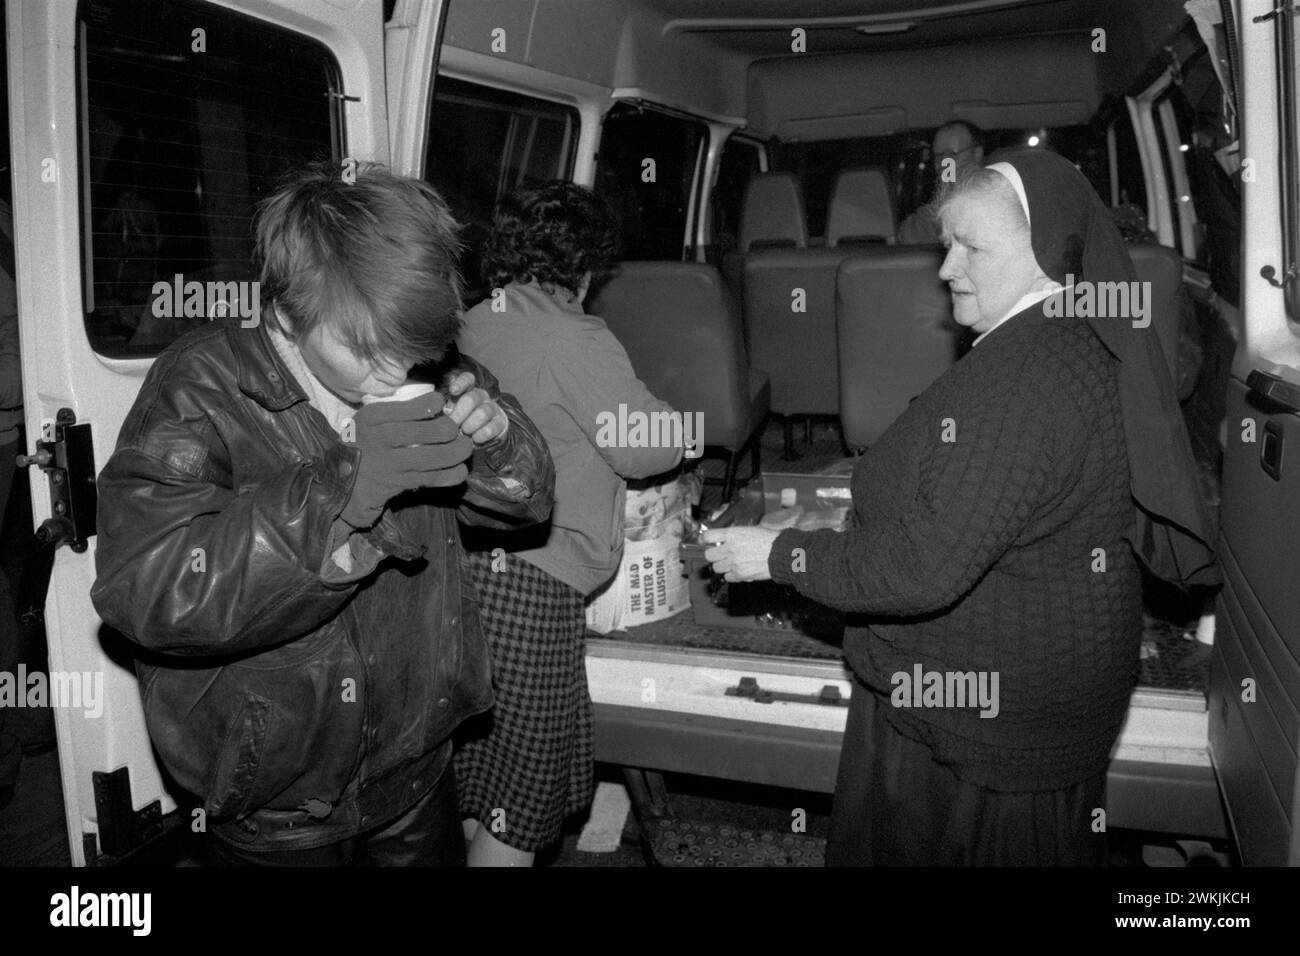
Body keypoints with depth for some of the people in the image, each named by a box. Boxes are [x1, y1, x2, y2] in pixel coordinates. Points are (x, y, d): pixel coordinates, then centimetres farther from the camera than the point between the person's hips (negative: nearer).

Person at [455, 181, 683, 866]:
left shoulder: (470, 328, 9)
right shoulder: (574, 338, -12)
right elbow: (645, 449, -9)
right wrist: (675, 423, 12)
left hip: (460, 566, 8)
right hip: (527, 584, -8)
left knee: (470, 781, 21)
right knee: (519, 807, 6)